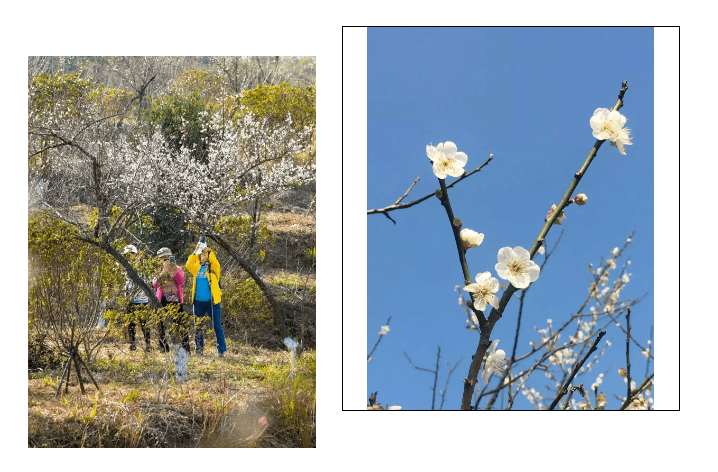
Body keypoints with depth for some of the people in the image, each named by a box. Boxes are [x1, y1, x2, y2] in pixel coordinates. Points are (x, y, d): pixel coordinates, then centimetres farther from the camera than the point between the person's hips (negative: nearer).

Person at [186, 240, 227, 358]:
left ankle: (221, 350, 1)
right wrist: (195, 251, -14)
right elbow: (189, 265, -9)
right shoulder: (196, 268, 10)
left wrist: (208, 250, -22)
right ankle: (198, 348, 19)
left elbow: (214, 261, -20)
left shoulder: (213, 267, 1)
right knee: (198, 326, 9)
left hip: (212, 301, -3)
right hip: (198, 301, 3)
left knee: (217, 325, -3)